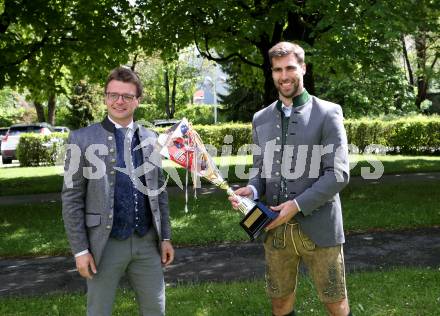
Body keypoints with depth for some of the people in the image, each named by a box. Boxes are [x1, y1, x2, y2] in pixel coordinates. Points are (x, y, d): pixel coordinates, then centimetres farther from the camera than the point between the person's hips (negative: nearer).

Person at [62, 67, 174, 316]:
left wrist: (165, 237, 9)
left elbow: (159, 191, 11)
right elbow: (72, 199, -6)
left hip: (147, 242, 3)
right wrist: (80, 249, -9)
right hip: (106, 244, -3)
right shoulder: (83, 139, -6)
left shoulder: (149, 138, 6)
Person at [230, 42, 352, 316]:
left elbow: (338, 174, -10)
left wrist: (298, 205, -17)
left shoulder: (328, 113, -4)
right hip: (276, 230, 4)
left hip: (318, 228, -4)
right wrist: (252, 190, -5)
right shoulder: (261, 119, 11)